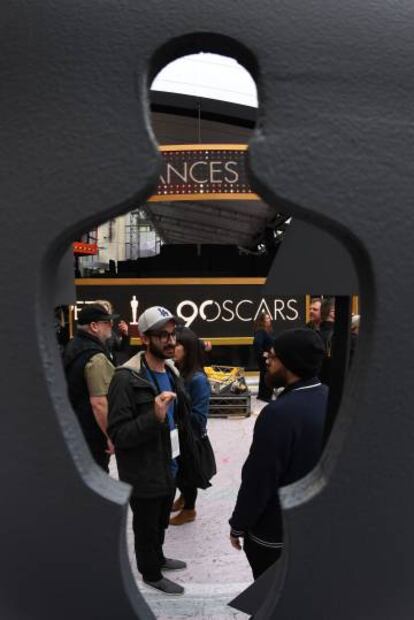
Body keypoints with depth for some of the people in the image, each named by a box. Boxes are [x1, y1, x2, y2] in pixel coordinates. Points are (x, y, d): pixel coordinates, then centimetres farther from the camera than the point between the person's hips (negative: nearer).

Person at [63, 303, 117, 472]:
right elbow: (99, 403, -29)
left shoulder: (72, 347, 8)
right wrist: (111, 436, -21)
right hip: (92, 434, -10)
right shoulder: (96, 357, -24)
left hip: (72, 428, 10)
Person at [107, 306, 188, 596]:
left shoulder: (172, 370, 1)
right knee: (146, 526, 16)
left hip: (169, 467, 7)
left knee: (162, 521, 27)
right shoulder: (126, 379, -24)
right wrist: (154, 417, -37)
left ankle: (158, 557, 52)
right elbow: (117, 434, -26)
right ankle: (151, 574, 39)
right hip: (144, 473, -7)